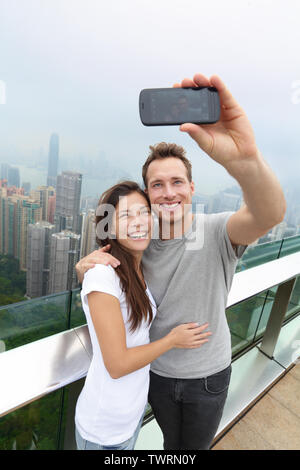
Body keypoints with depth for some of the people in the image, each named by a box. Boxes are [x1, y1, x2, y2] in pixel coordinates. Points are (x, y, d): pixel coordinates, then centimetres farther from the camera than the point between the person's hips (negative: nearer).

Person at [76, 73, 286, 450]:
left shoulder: (216, 232, -24)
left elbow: (269, 216, -44)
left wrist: (245, 160, -65)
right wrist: (86, 269, -27)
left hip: (208, 375, -1)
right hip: (158, 372, 2)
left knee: (197, 445, 28)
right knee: (172, 441, 31)